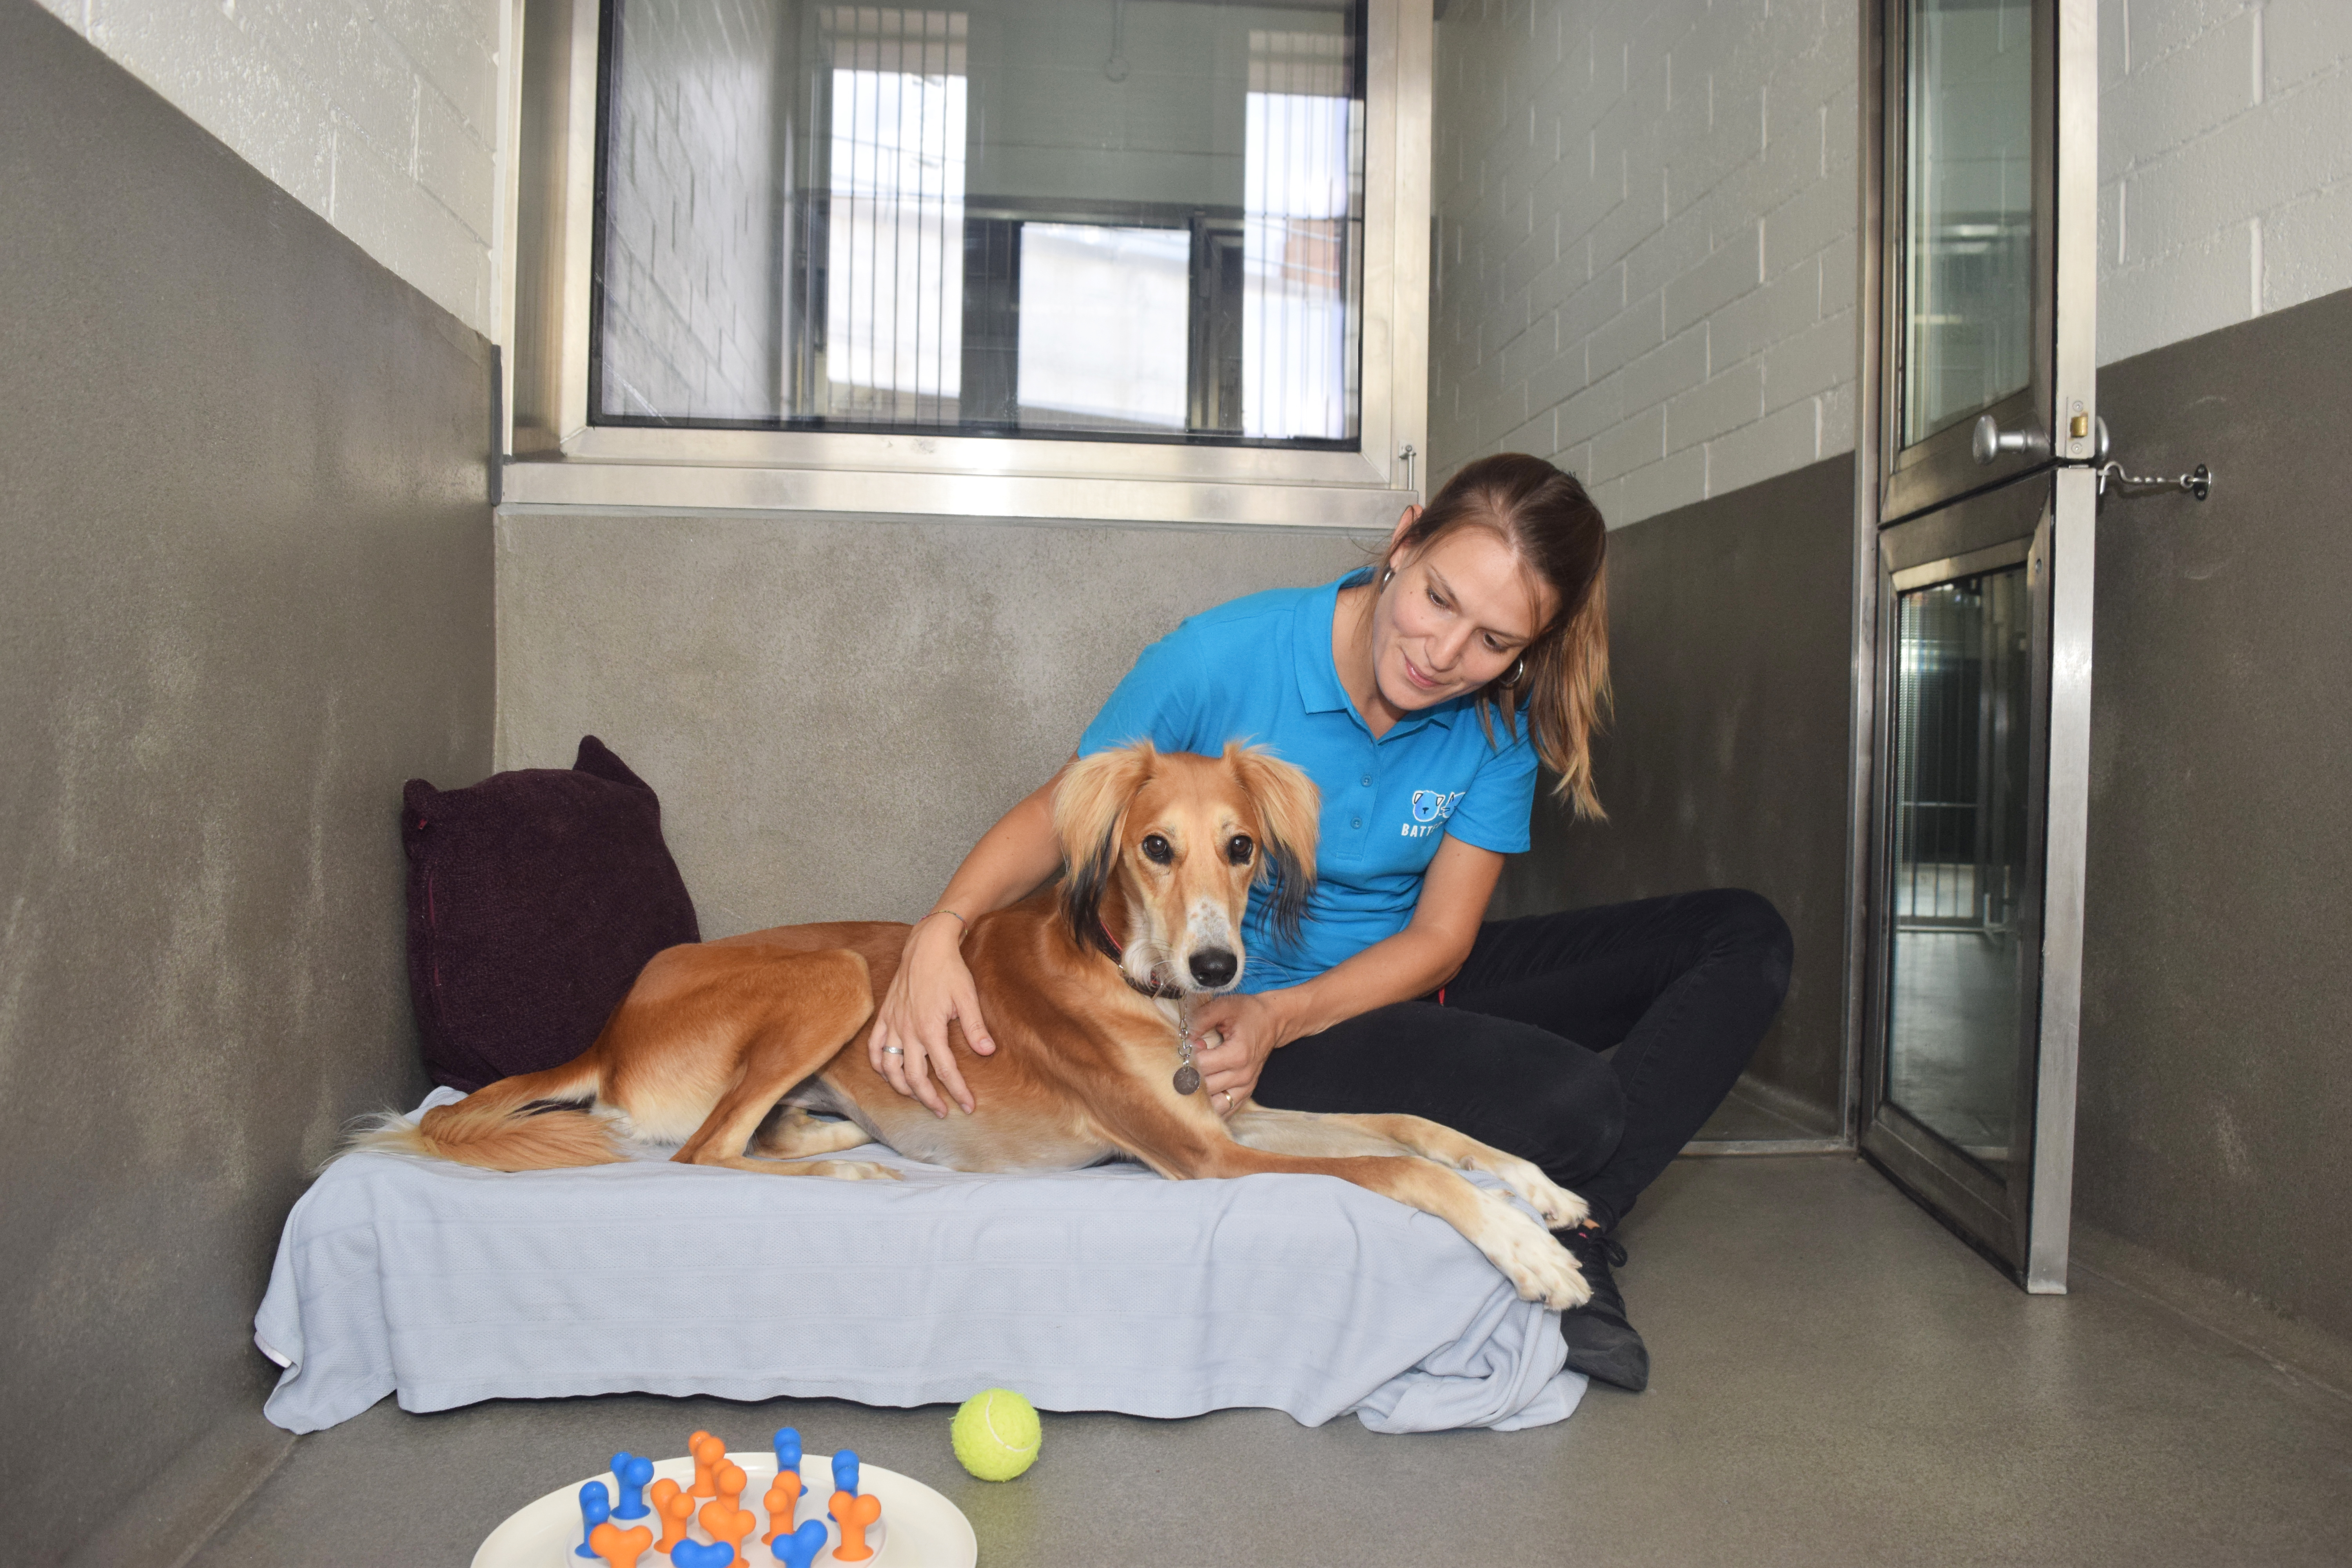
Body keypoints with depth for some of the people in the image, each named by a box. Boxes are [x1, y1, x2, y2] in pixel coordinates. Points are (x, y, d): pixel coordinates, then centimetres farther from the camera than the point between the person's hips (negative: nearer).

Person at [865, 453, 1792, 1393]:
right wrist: (940, 931, -29)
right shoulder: (1223, 659, -20)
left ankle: (1577, 1224, -12)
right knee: (1569, 1100, -32)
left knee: (1745, 936, -2)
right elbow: (1059, 814, -10)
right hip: (1242, 1007, -6)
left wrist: (1279, 1016, -25)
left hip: (1405, 984, 6)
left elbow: (1439, 937, -7)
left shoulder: (1500, 719, -9)